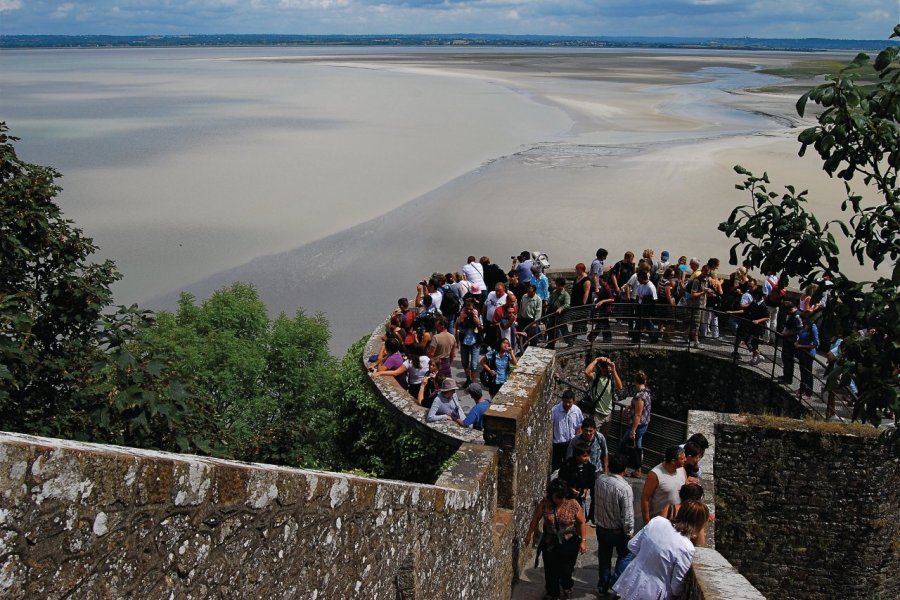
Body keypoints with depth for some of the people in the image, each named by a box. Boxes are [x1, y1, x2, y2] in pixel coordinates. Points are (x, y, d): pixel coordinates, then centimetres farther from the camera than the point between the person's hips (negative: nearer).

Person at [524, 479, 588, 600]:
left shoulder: (573, 505, -14)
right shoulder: (544, 504, -10)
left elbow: (582, 523, -5)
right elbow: (535, 519, 2)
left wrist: (583, 541, -8)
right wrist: (529, 535, 7)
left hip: (568, 544, -2)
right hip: (550, 543, 2)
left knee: (566, 570, 3)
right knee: (550, 571, 8)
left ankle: (566, 586, 38)